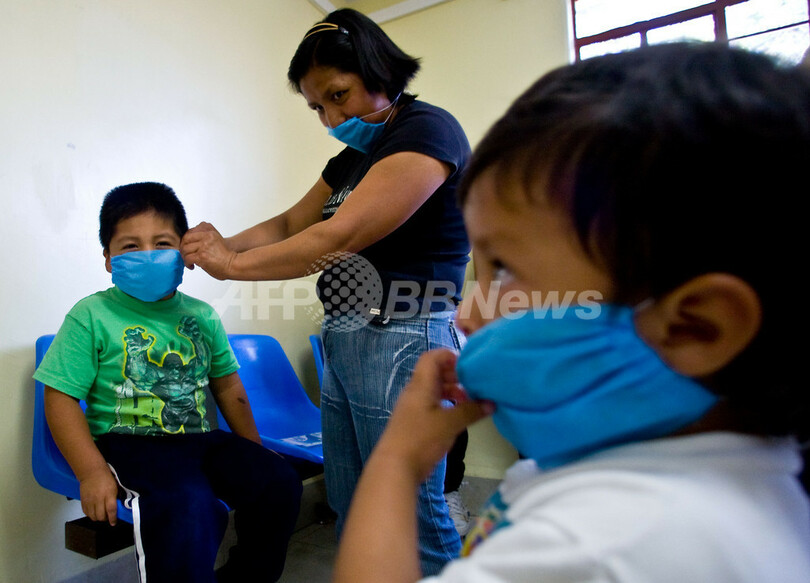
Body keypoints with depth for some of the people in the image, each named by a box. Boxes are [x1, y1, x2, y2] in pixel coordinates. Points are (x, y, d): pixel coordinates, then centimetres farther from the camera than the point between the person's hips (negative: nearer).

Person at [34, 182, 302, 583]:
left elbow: (228, 388, 17)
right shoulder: (91, 316, -2)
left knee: (278, 481, -13)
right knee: (189, 505, -33)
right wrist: (91, 471, -13)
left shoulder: (201, 315, 10)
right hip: (129, 444, -4)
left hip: (201, 439, 5)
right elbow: (60, 399, -4)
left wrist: (254, 450, 15)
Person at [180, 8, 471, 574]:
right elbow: (290, 224, 23)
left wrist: (234, 264, -7)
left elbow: (340, 236, -18)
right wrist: (221, 244, 4)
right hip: (342, 345, 9)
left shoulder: (427, 130, -10)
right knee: (352, 516, 16)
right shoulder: (354, 157, 18)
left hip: (402, 343, -9)